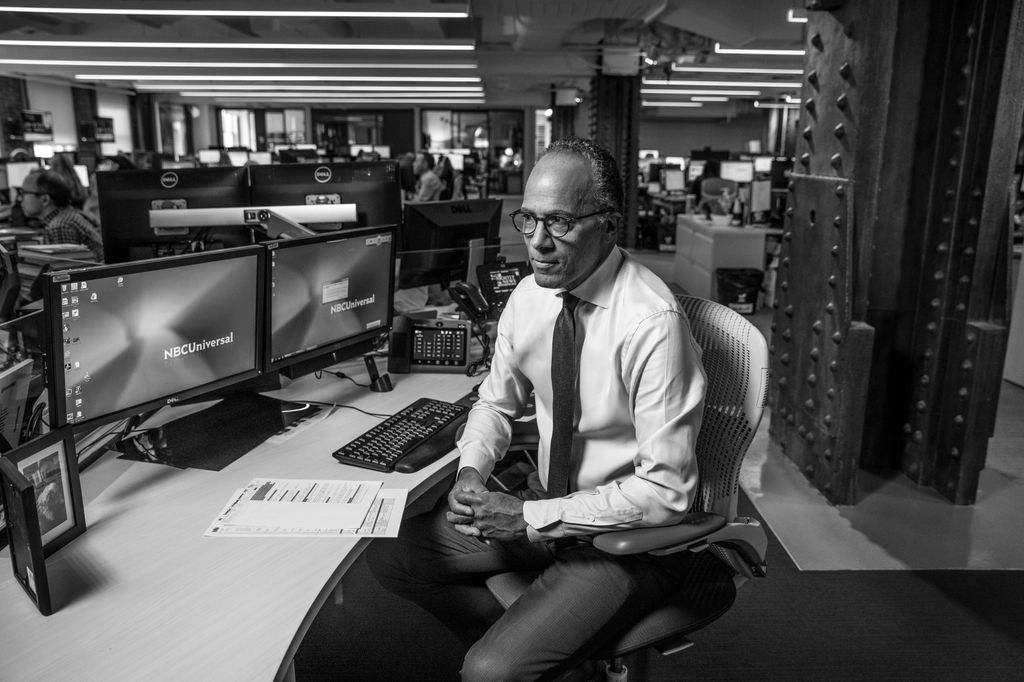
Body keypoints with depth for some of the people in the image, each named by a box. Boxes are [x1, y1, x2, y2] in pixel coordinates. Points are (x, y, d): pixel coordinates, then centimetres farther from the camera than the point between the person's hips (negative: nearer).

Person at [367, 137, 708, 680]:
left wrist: (531, 516, -23)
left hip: (630, 536, -6)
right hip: (544, 505, 7)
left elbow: (666, 490, -24)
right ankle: (524, 636, 15)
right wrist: (470, 471, -10)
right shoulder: (529, 297, -6)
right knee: (389, 555, 3)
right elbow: (496, 401, 10)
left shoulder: (652, 322, -26)